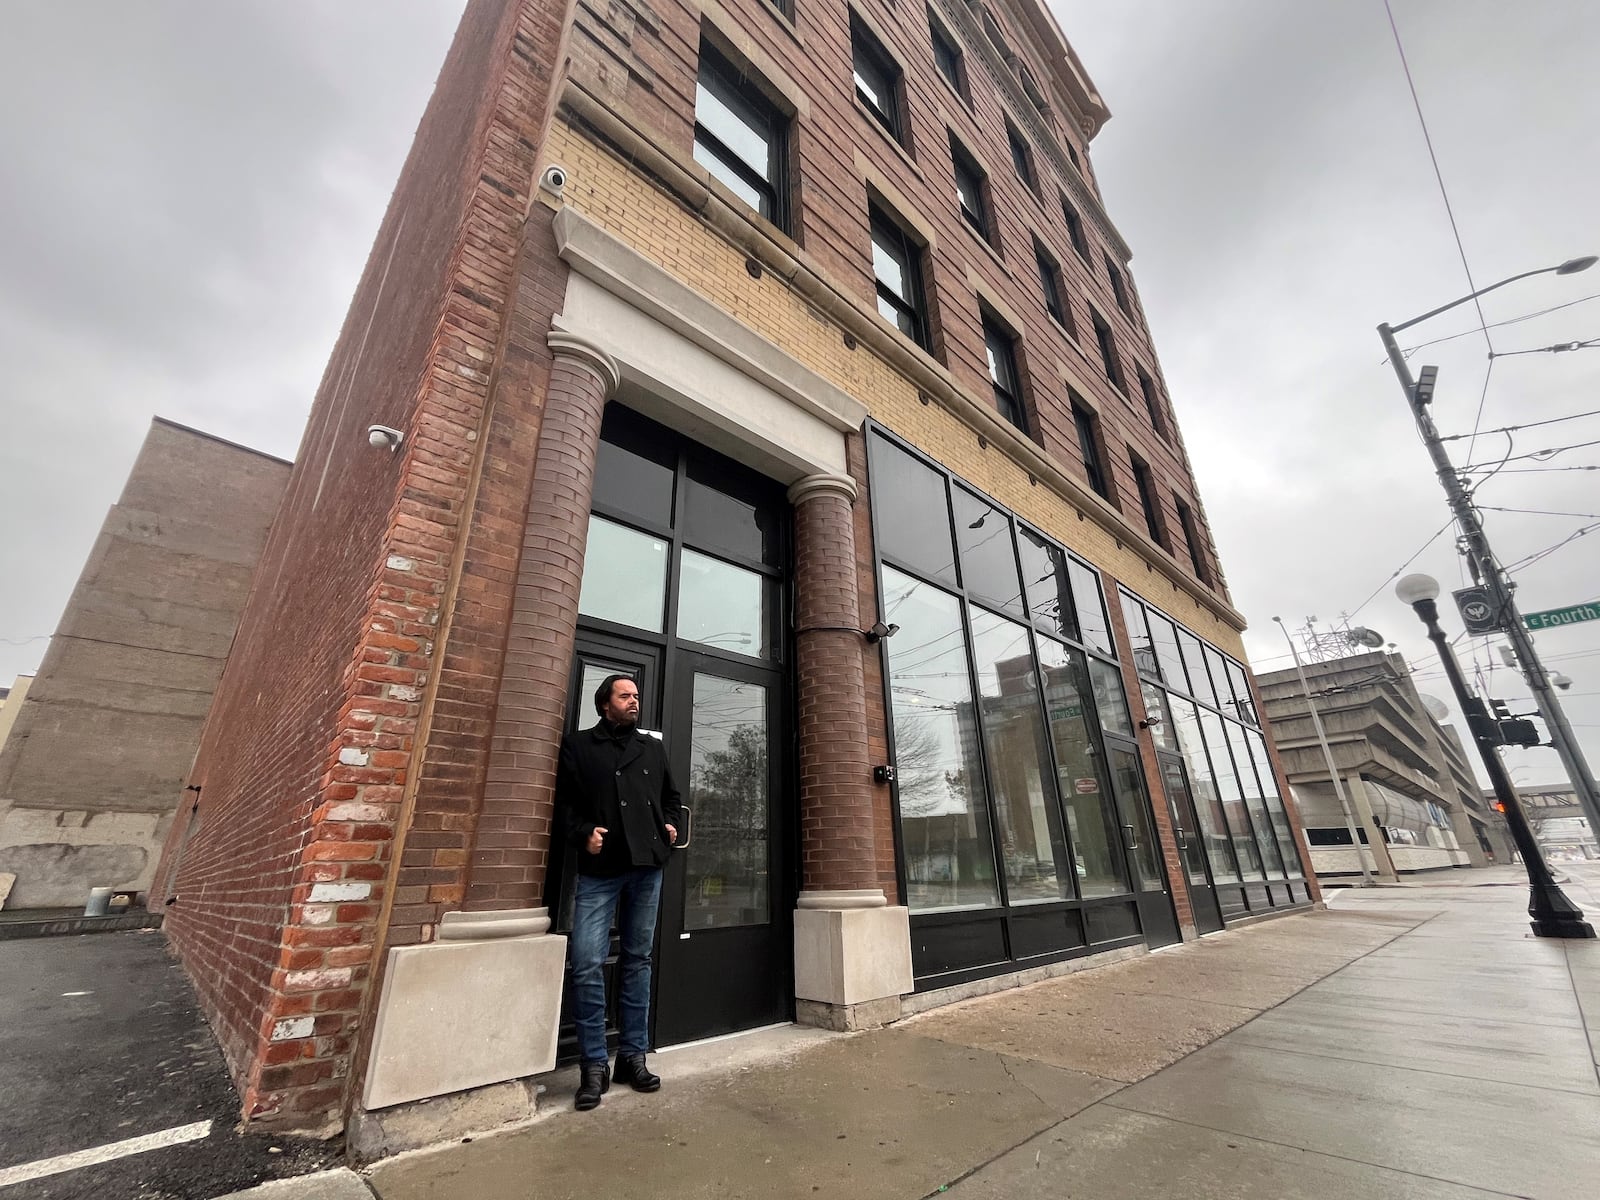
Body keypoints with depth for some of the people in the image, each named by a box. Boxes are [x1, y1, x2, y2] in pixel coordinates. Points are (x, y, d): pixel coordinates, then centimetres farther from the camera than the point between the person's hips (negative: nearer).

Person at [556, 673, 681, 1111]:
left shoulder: (653, 748, 16)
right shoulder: (578, 745, 5)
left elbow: (671, 796, 24)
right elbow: (564, 800, 1)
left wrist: (672, 825, 7)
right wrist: (583, 832, -13)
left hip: (647, 866, 4)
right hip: (598, 868, -3)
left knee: (638, 960, 11)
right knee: (587, 964, -8)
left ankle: (633, 1057, 25)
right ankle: (594, 1066, 10)